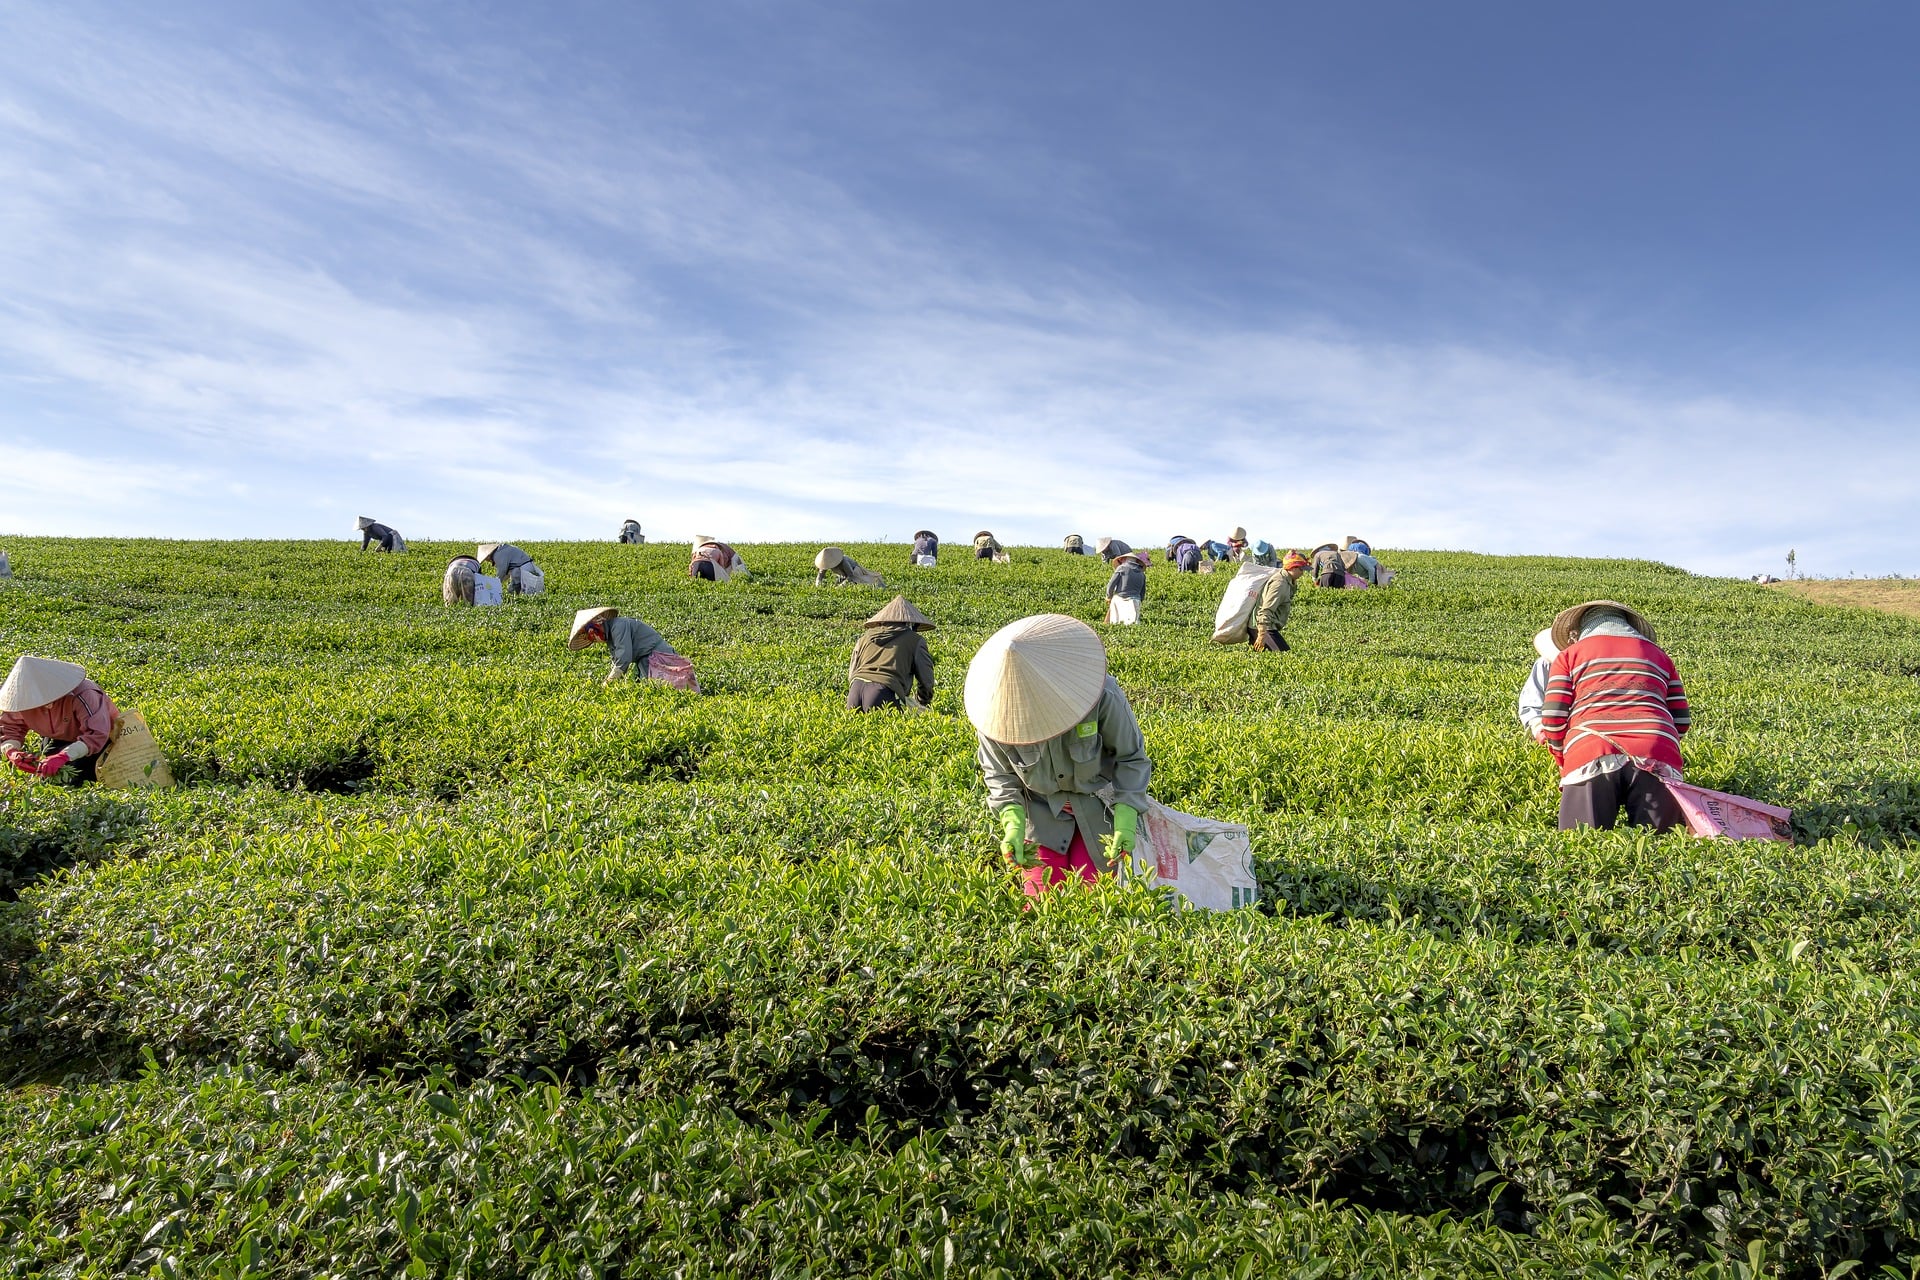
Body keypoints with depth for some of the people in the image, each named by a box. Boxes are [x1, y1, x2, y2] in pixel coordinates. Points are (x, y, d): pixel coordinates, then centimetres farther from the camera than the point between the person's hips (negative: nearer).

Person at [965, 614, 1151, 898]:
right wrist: (1013, 823, -20)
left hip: (1100, 808, -1)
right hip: (1042, 813, 2)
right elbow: (999, 774, -6)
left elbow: (1131, 757, -13)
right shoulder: (997, 708, -23)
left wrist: (1125, 818, -22)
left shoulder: (1103, 694, -29)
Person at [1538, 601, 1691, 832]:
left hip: (1590, 754, -2)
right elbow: (1682, 721, 23)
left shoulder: (1568, 655, 20)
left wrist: (1564, 764, 24)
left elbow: (1553, 720, 8)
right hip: (1656, 757, 2)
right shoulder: (1658, 654, 30)